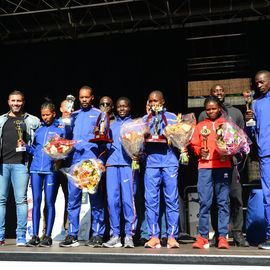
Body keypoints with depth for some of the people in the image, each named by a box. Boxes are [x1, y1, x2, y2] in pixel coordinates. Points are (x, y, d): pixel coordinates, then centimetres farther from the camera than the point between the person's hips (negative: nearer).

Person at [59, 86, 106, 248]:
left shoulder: (99, 115, 7)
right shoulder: (74, 116, 20)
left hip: (93, 161, -4)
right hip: (75, 161, 4)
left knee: (95, 199, -1)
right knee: (73, 199, 3)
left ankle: (97, 235, 7)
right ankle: (72, 235, 11)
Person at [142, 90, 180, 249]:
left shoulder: (172, 117, 14)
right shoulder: (145, 119, 19)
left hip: (169, 161, -2)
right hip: (151, 162, 2)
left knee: (172, 199, -4)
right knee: (151, 199, -2)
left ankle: (172, 236, 3)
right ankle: (154, 236, 5)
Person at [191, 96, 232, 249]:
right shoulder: (200, 126, 19)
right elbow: (194, 144, 17)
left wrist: (228, 152, -7)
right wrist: (200, 151, -3)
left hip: (223, 166, -1)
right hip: (205, 166, 1)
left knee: (223, 201, -3)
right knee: (204, 202, -3)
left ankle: (223, 237, 4)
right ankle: (203, 237, 4)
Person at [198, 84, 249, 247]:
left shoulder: (236, 112, 16)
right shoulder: (204, 115, 16)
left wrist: (240, 159, 2)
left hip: (232, 161, 0)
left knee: (236, 198, -4)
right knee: (214, 199, 1)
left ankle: (237, 233, 5)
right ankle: (218, 234, 9)